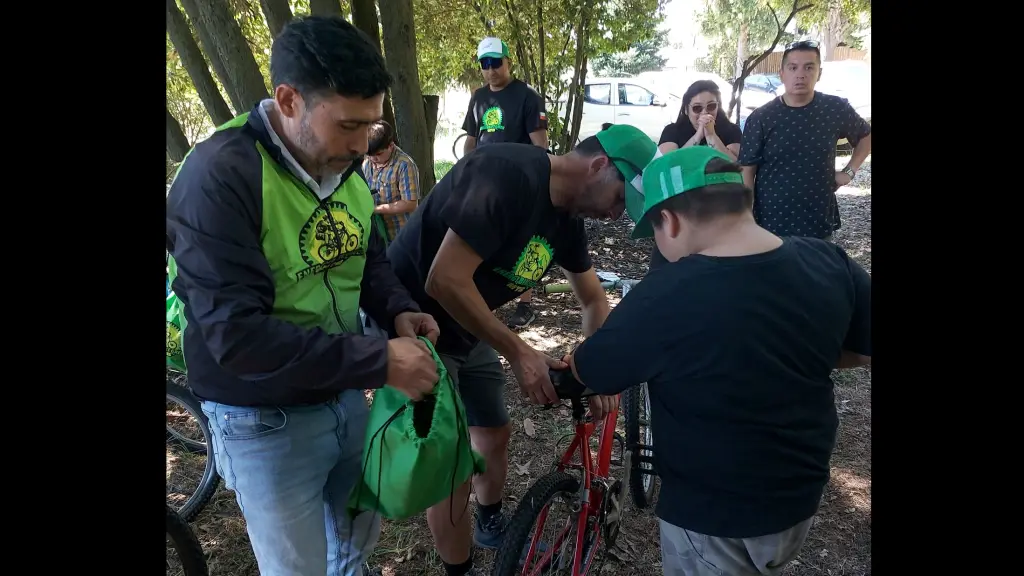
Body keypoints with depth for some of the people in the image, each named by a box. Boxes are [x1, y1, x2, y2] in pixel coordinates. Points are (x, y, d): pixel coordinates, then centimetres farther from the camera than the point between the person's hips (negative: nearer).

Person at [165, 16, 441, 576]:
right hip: (266, 422, -6)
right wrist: (379, 361, -31)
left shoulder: (344, 166, 0)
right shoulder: (220, 176, -25)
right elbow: (235, 334, -30)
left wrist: (398, 311, -9)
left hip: (344, 398, 7)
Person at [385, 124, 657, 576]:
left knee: (495, 435, 19)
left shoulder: (567, 216, 0)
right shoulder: (508, 175, -28)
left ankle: (492, 527, 45)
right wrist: (518, 351, -25)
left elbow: (593, 298, 11)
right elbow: (445, 281, -33)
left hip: (464, 329, 9)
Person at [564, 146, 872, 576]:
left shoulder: (662, 299, -30)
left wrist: (558, 368, 9)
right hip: (801, 499, 6)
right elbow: (861, 351, 4)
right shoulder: (829, 263, -13)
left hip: (712, 520, -5)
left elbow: (586, 374, -13)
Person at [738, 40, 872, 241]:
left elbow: (866, 136, 18)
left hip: (819, 225, 2)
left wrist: (849, 171, 4)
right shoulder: (761, 118, -7)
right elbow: (747, 170, -6)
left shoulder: (836, 109, -1)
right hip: (770, 225, -2)